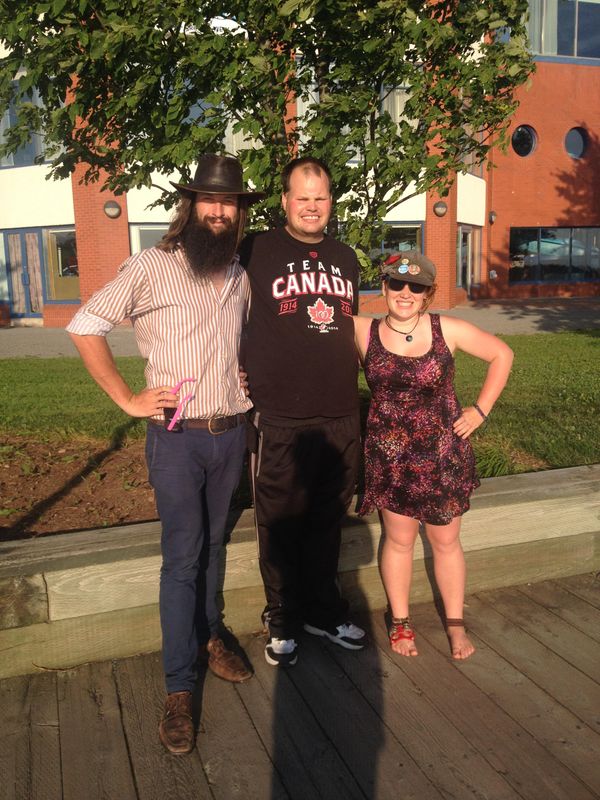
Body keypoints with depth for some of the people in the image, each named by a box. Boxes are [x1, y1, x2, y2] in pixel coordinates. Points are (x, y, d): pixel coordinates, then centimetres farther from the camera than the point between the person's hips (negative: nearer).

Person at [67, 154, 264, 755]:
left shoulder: (240, 277, 10)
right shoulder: (152, 268, -9)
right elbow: (84, 326, -9)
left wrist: (244, 381, 11)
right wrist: (127, 399, -11)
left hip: (230, 434, 5)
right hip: (177, 437, -5)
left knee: (211, 544, 17)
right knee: (182, 556, -3)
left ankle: (207, 637, 36)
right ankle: (179, 689, 8)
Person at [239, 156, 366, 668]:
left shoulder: (345, 258, 15)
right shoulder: (257, 251, -2)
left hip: (341, 418, 5)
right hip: (280, 420, -4)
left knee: (327, 523, 16)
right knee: (280, 526, 7)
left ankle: (323, 610, 34)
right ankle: (284, 621, 26)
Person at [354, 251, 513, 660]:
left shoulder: (449, 330, -6)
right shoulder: (364, 332, -5)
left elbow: (502, 354, 4)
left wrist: (481, 409, 0)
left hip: (443, 455, 0)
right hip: (390, 456, 0)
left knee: (446, 540, 13)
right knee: (399, 539, 13)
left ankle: (455, 623, 32)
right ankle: (400, 621, 32)